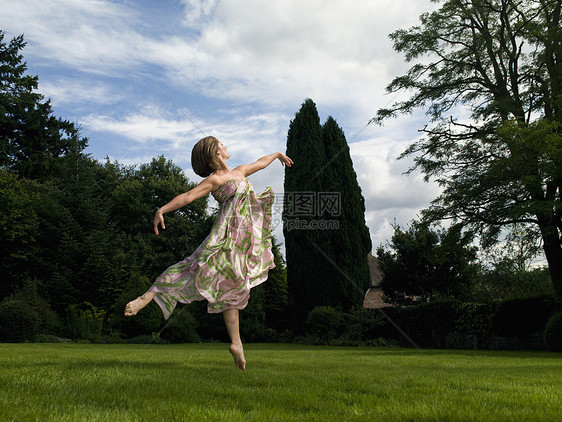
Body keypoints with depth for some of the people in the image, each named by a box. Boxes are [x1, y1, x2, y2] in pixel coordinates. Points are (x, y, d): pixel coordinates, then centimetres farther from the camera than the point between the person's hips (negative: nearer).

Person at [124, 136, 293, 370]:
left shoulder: (239, 172, 20)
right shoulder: (214, 179, -4)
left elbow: (260, 163, 38)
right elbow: (188, 196, -15)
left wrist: (277, 154, 54)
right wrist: (163, 210, -29)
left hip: (244, 237, 7)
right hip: (226, 235, -7)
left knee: (231, 289, 7)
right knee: (201, 270, -23)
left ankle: (236, 343, 6)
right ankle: (147, 297, -22)